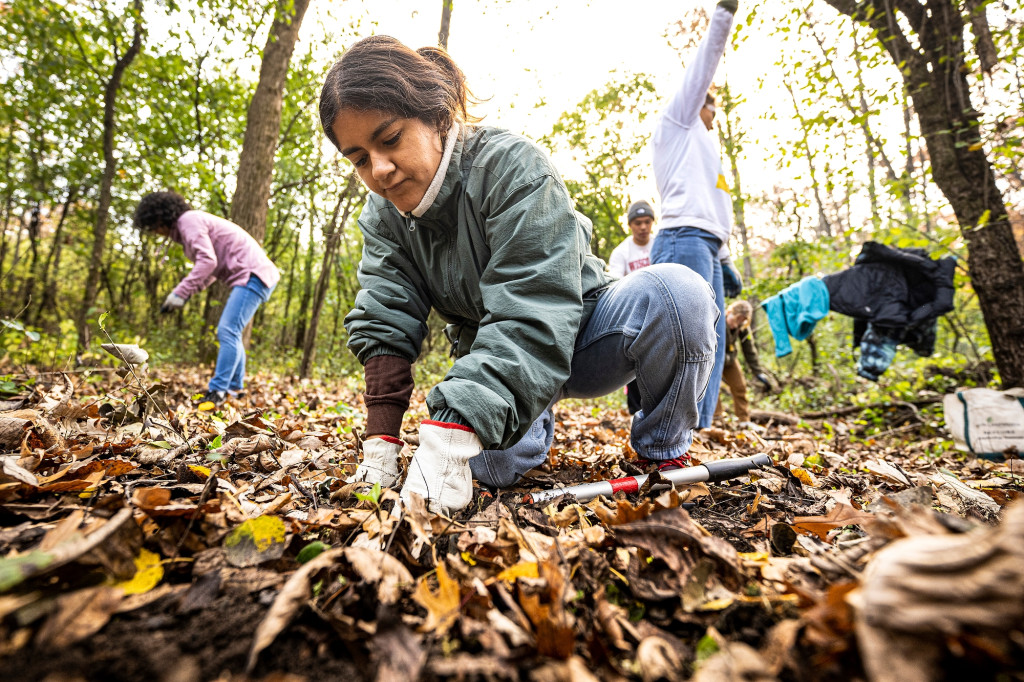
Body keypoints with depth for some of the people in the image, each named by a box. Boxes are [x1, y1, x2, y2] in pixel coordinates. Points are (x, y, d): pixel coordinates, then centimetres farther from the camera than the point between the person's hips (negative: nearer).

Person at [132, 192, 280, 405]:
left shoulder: (188, 220, -6)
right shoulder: (190, 223, 25)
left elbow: (207, 261, -19)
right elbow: (211, 269, 21)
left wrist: (180, 292, -18)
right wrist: (187, 293, 10)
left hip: (252, 274, -11)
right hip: (249, 275, 11)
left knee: (227, 331, -16)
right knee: (229, 333, 14)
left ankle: (217, 391, -17)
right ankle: (235, 389, 18)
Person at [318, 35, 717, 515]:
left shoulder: (512, 167, -25)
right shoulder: (382, 216, -5)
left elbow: (533, 317, -36)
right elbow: (386, 325, -12)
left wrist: (449, 435, -45)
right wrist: (380, 446, -24)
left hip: (578, 336, -3)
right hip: (494, 361, 4)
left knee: (674, 294, -33)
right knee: (492, 464, -24)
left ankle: (664, 455, -7)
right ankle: (534, 426, 15)